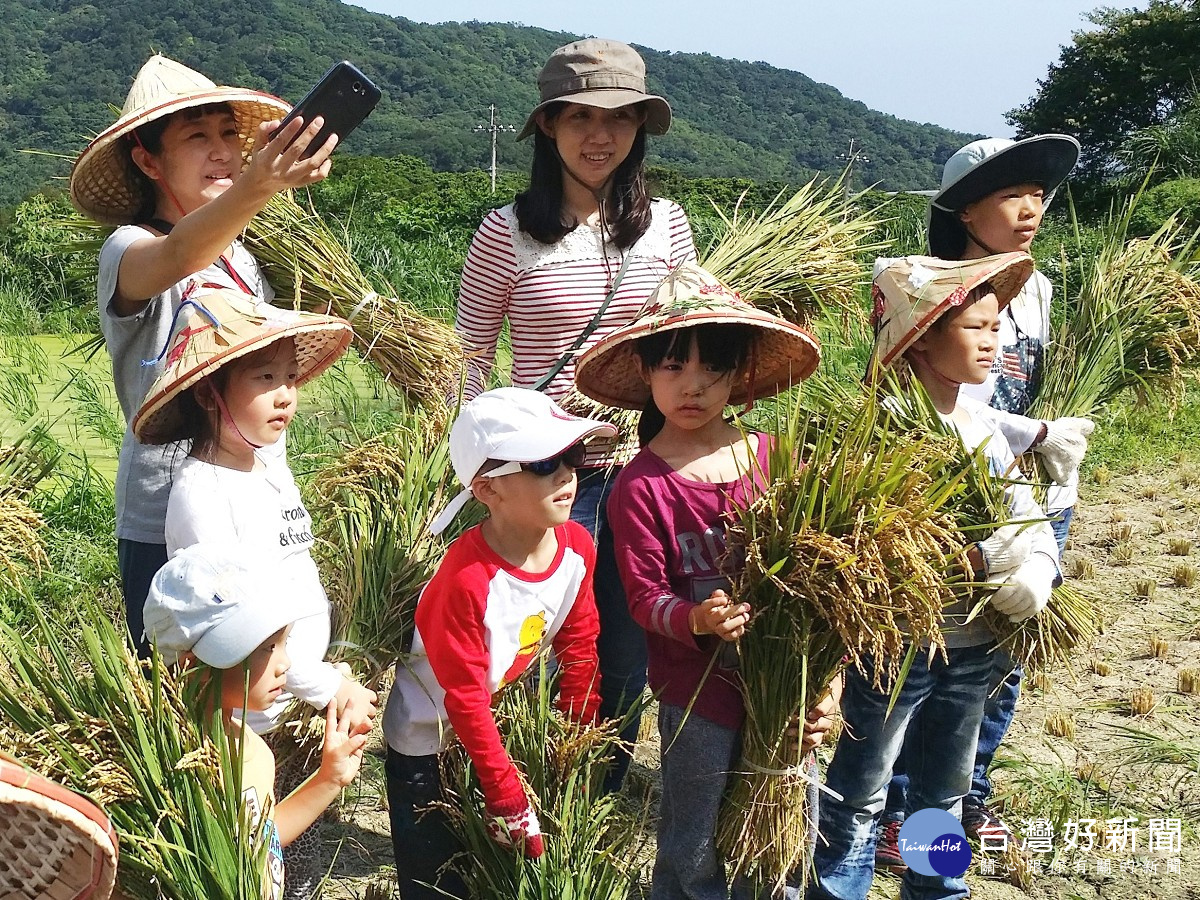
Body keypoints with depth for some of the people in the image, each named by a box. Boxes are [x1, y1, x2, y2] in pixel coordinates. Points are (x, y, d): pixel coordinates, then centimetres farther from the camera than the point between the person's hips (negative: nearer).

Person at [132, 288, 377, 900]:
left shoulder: (271, 462, 5)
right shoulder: (201, 489, -20)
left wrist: (333, 677, 13)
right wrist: (331, 689, -17)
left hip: (299, 705, 7)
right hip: (246, 723, -7)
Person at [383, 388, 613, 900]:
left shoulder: (577, 546, -15)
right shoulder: (467, 577, -34)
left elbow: (579, 648, 1)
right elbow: (465, 697, -26)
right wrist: (510, 802, -20)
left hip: (501, 722, 6)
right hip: (427, 740, -6)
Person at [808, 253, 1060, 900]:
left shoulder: (981, 423, 4)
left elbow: (1029, 520, 3)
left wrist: (1039, 568, -18)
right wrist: (993, 556, -26)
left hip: (972, 644, 7)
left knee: (945, 788, 24)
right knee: (862, 792, 11)